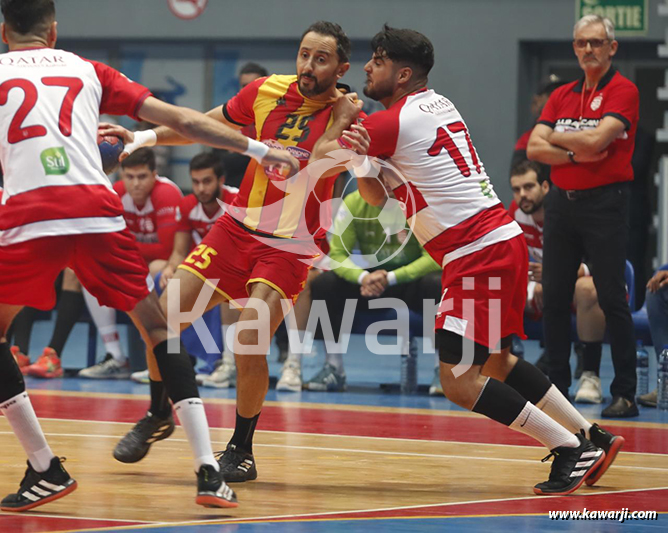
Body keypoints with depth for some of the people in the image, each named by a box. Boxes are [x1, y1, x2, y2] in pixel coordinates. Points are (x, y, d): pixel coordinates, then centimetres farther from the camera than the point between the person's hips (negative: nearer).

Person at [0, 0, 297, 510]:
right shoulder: (88, 70, 24)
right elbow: (178, 119, 20)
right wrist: (258, 148, 23)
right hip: (96, 209, 2)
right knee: (160, 328, 13)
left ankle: (45, 470, 11)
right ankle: (208, 472, 2)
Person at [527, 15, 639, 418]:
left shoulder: (623, 91, -5)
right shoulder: (562, 96, 13)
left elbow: (597, 139, -18)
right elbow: (535, 148, 4)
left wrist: (556, 136, -2)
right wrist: (576, 154, -12)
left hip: (605, 203, -6)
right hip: (562, 200, 6)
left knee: (612, 299, -6)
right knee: (555, 297, 6)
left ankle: (625, 393, -2)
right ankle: (558, 387, 15)